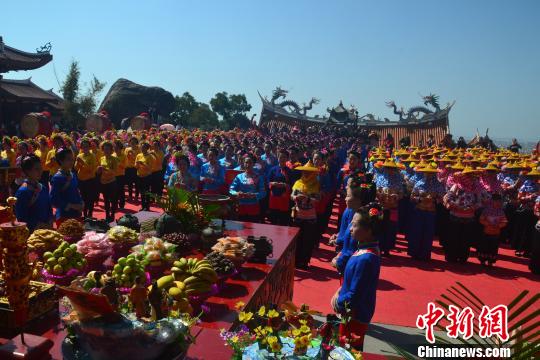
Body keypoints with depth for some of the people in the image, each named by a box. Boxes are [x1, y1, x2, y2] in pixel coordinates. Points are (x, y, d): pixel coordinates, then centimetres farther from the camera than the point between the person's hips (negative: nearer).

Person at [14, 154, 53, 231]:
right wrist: (38, 226, -14)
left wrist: (49, 224, -1)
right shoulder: (22, 192, -12)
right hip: (31, 231, -6)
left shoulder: (43, 188, 6)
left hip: (46, 229, 6)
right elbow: (21, 218, -13)